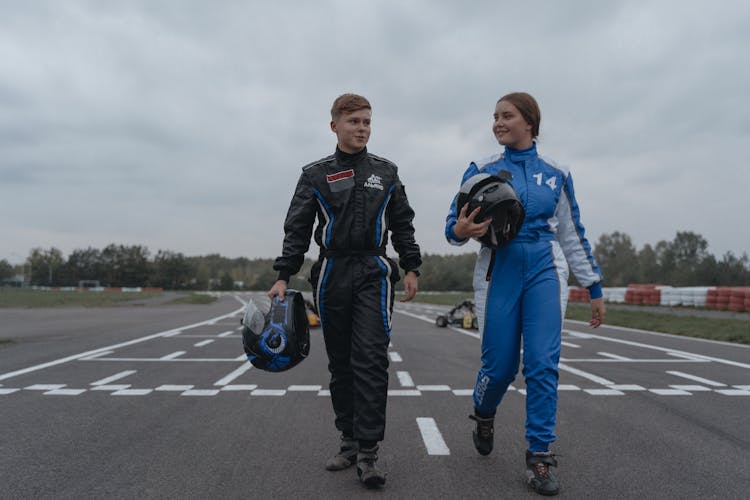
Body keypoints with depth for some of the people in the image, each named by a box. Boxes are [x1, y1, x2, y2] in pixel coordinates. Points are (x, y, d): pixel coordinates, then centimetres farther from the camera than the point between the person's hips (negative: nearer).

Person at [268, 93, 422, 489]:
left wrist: (411, 268, 6)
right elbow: (297, 229, 4)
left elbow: (403, 225, 14)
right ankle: (349, 440, 19)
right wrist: (283, 276, -4)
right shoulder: (315, 174, 7)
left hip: (374, 274, 0)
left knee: (371, 360, -10)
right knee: (340, 363, 7)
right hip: (331, 276, 1)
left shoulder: (386, 172, 11)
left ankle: (368, 452, -6)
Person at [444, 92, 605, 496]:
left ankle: (539, 456, 5)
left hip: (545, 271, 1)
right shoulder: (482, 170, 4)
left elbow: (572, 235, 13)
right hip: (499, 272, -1)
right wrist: (460, 230, -24)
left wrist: (594, 288, 12)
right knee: (499, 365, 1)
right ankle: (483, 415, 35)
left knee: (543, 363, -7)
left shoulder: (556, 175, 8)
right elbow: (455, 224, 1)